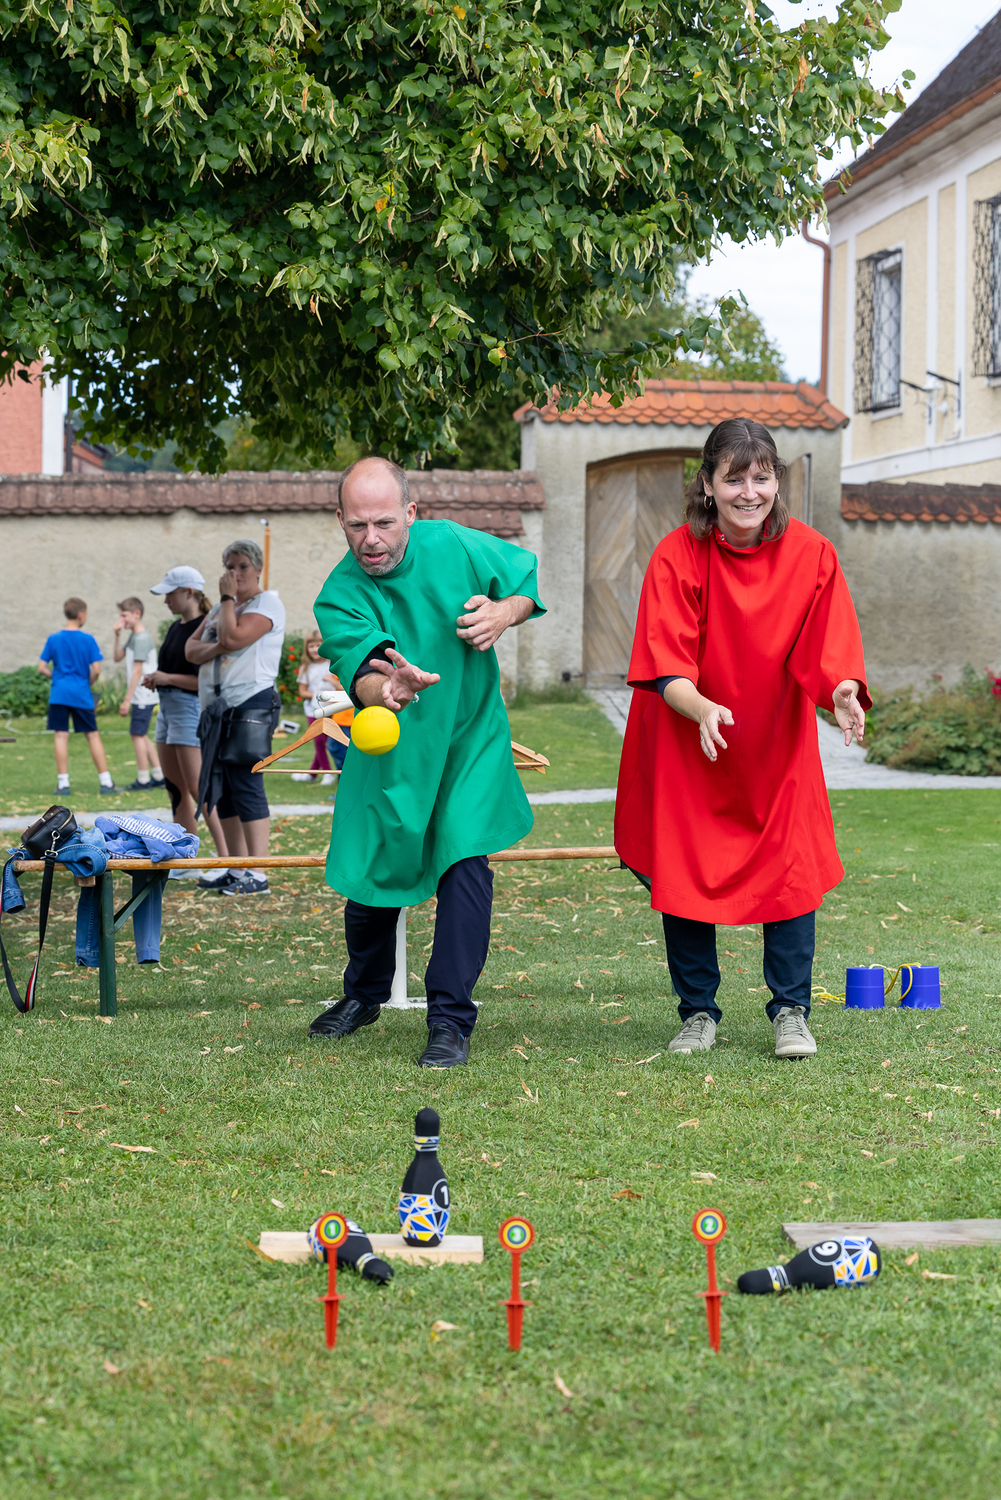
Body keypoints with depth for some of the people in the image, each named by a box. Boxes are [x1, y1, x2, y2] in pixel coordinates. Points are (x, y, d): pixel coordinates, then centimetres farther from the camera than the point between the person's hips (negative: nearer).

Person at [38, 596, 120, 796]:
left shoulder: (54, 639, 1)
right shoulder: (88, 639, -4)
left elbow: (42, 668, 0)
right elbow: (96, 670, -8)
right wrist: (88, 684, 10)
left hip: (59, 694, 1)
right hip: (82, 694, -1)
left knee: (61, 736, 2)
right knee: (93, 736, 6)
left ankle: (63, 783, -1)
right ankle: (105, 782, 6)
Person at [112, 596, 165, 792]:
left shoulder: (142, 638, -16)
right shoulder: (133, 636, 14)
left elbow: (137, 670, -19)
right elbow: (118, 657, 19)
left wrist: (127, 699, -18)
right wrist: (117, 635, 4)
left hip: (142, 695, -10)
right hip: (141, 696, 10)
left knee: (137, 734, -6)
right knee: (141, 735, 14)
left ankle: (143, 780, -3)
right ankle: (159, 775, 18)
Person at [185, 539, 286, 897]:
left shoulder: (267, 603, -4)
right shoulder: (220, 608, 21)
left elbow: (232, 638, -19)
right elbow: (191, 650, 12)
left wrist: (228, 598, -7)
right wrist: (214, 648, -9)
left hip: (250, 706, -9)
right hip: (216, 709, 9)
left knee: (246, 788, -13)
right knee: (221, 792, 8)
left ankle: (257, 875, -14)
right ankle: (237, 869, 13)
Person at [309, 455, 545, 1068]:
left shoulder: (454, 546, -14)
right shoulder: (339, 597, -18)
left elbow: (530, 574, 4)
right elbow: (360, 670, -36)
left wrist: (504, 613, -17)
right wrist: (386, 687, -60)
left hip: (470, 741, -1)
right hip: (389, 750, 1)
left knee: (464, 864, -16)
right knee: (372, 873, 9)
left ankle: (452, 1022, -9)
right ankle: (365, 995, 38)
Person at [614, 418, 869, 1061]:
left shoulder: (811, 554, -12)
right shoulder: (677, 557, -17)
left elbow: (830, 652, -13)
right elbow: (666, 670, -20)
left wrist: (843, 693, -36)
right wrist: (702, 709, -40)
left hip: (779, 744, 1)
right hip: (689, 742, -1)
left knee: (791, 866, -5)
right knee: (684, 874, 1)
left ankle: (791, 1012, 9)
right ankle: (698, 1013, 18)